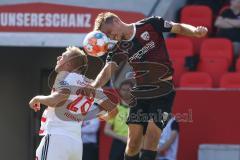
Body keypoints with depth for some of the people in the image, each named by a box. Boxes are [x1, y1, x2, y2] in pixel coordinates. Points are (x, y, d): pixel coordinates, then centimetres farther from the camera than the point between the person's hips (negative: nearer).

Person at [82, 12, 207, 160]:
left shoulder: (150, 25, -4)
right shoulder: (118, 51, 1)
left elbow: (179, 28, 2)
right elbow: (108, 69, -16)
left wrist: (195, 31, -20)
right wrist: (94, 86, -37)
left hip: (163, 92, -3)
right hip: (140, 94, 3)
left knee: (152, 135, -15)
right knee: (134, 139, -2)